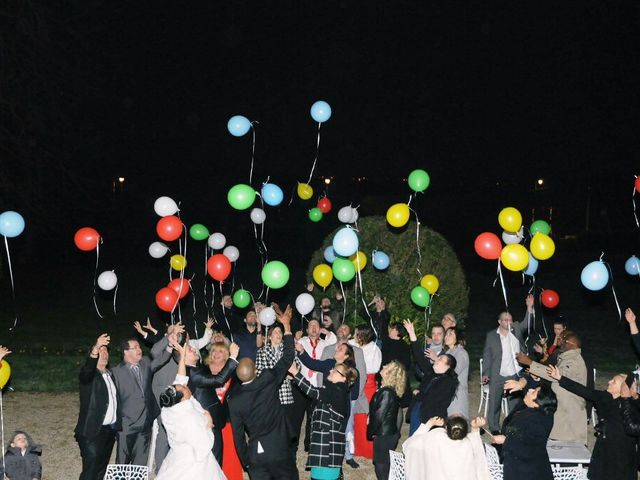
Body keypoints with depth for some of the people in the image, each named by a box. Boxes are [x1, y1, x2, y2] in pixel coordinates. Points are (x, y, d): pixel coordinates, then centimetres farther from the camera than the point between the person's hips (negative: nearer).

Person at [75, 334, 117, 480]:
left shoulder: (110, 374, 13)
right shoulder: (88, 374, -7)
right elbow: (87, 369, -32)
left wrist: (116, 426, 6)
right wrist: (95, 349, -49)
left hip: (110, 430, 7)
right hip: (93, 431, -7)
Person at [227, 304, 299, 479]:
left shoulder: (233, 399, -7)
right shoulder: (269, 380, -12)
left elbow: (237, 433, -2)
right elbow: (288, 357, -2)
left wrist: (245, 461, 10)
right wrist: (287, 326, 7)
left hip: (255, 454, 1)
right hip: (280, 449, -1)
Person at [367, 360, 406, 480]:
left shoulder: (386, 392, -23)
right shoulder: (392, 391, 5)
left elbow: (379, 415, -20)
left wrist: (371, 432, -6)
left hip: (384, 436, -9)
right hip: (389, 433, 9)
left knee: (381, 467, 3)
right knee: (383, 465, 19)